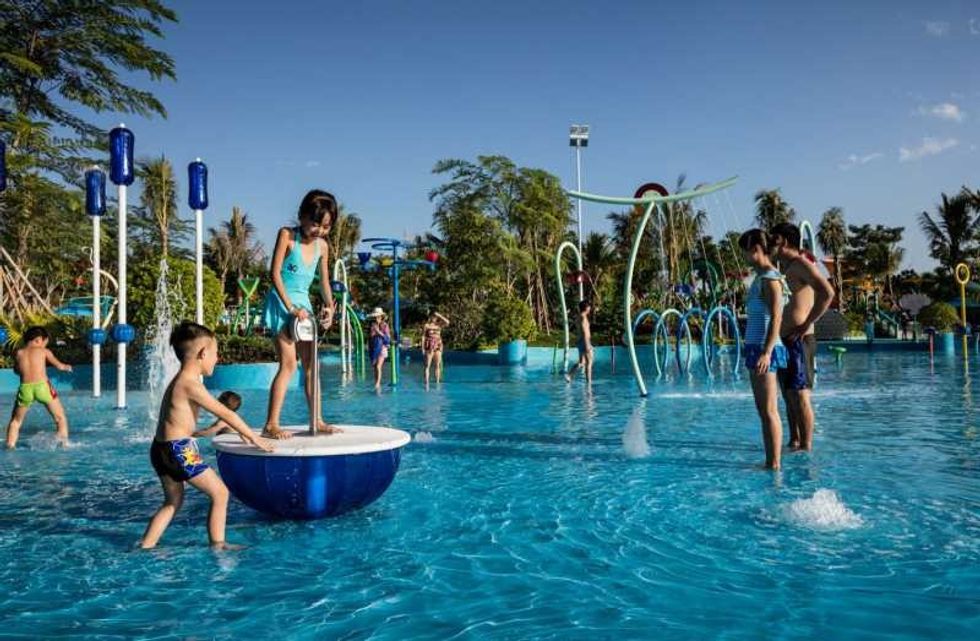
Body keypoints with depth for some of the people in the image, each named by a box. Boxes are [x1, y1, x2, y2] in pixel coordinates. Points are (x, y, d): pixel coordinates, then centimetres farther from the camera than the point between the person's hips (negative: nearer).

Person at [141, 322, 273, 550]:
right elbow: (225, 414, -14)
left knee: (173, 501, 24)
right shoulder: (191, 385, -17)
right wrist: (253, 437, -5)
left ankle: (144, 547, 25)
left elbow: (221, 413, 21)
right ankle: (217, 545, 7)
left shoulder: (180, 381, 14)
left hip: (161, 450, 10)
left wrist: (241, 431, 26)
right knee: (220, 493, 1)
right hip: (180, 450, -10)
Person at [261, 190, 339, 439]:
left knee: (311, 364, 7)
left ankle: (317, 421, 15)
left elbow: (324, 281, 12)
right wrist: (290, 307, -17)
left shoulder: (322, 246, 6)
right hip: (282, 302, -6)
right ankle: (271, 425, -12)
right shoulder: (287, 235, -9)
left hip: (303, 304, 6)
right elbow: (275, 273, -13)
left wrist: (329, 306, -6)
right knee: (288, 364, -14)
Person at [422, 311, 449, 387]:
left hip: (438, 346, 3)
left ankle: (437, 382, 9)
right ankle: (427, 383, -2)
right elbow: (423, 337, 0)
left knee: (438, 365, 3)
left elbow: (447, 322, -11)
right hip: (429, 346, -3)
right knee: (427, 365, -2)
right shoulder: (426, 325, -1)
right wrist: (423, 348, -6)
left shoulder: (439, 324, 6)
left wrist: (439, 315, -7)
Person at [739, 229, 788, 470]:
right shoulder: (760, 277, 17)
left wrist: (766, 352, -25)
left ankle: (775, 464, -2)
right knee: (763, 410, 12)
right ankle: (769, 462, 18)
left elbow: (776, 317, -19)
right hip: (756, 348, 10)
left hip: (764, 349, -10)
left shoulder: (770, 278, -12)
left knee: (769, 411, -7)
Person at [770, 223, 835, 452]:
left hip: (799, 340, -10)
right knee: (789, 396, 13)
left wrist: (805, 326, -21)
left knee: (799, 395, -7)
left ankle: (806, 447, -2)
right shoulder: (783, 267, 18)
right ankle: (794, 442, 21)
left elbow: (827, 293, -24)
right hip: (785, 341, 10)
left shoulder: (801, 264, -10)